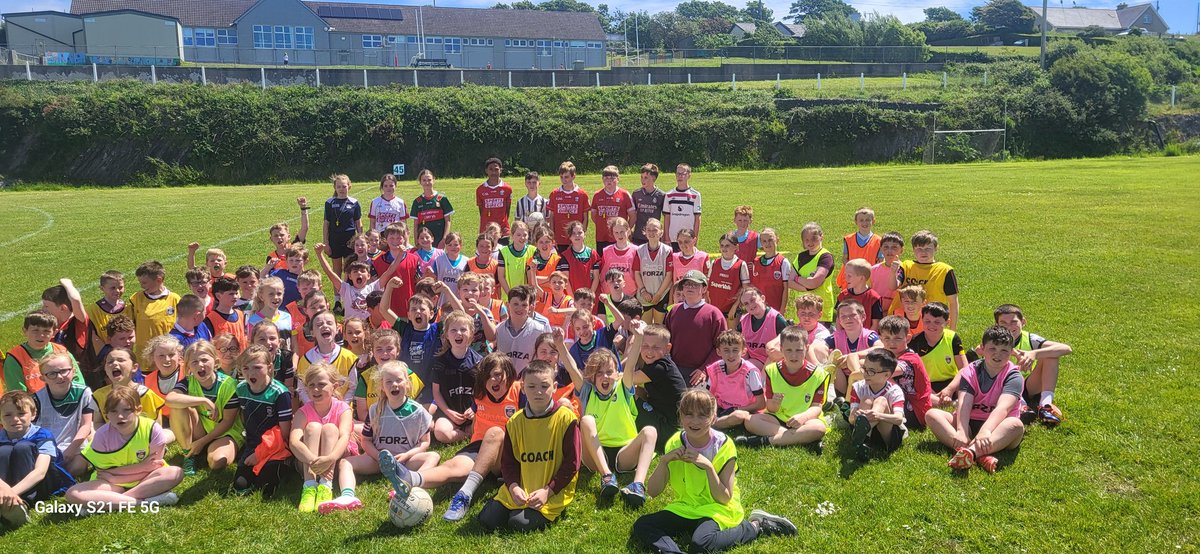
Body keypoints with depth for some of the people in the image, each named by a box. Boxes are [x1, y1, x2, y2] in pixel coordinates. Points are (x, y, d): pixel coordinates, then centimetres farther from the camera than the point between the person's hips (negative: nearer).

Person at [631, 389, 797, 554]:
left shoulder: (724, 446, -13)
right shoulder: (675, 444, -4)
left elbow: (724, 498, -14)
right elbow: (652, 491, -5)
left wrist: (708, 467, -26)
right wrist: (664, 461, -21)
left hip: (717, 509, -4)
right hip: (685, 507, 4)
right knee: (641, 527, -18)